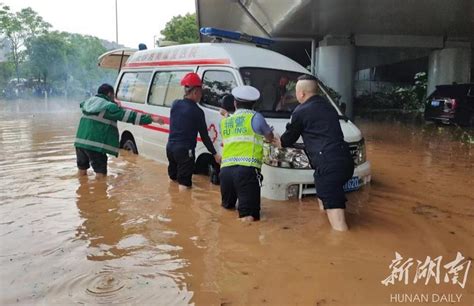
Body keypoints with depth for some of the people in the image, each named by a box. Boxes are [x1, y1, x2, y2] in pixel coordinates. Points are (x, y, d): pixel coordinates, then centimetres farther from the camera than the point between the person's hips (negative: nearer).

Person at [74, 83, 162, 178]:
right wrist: (151, 118, -16)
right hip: (96, 145, -8)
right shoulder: (109, 107, -9)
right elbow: (130, 116, -15)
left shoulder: (88, 102, 13)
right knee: (100, 173, -3)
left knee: (82, 169, 22)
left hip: (80, 142, 8)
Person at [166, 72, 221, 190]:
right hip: (185, 150, -7)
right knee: (184, 184, -1)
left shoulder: (175, 104, 4)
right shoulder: (197, 111, -12)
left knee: (173, 179, 21)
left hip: (170, 147, 7)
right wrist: (215, 154, 1)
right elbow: (204, 136, -8)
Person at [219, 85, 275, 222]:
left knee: (227, 205, 29)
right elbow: (270, 138, 22)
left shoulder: (225, 121, 21)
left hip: (226, 169, 5)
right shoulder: (255, 117, 8)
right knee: (248, 215, -13)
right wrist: (264, 135, 46)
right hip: (246, 169, -5)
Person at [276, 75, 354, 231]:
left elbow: (287, 140, 13)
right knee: (324, 194, 29)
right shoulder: (327, 105, 24)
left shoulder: (301, 111, 1)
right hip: (344, 161, 9)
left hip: (329, 165, -9)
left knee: (334, 210, -14)